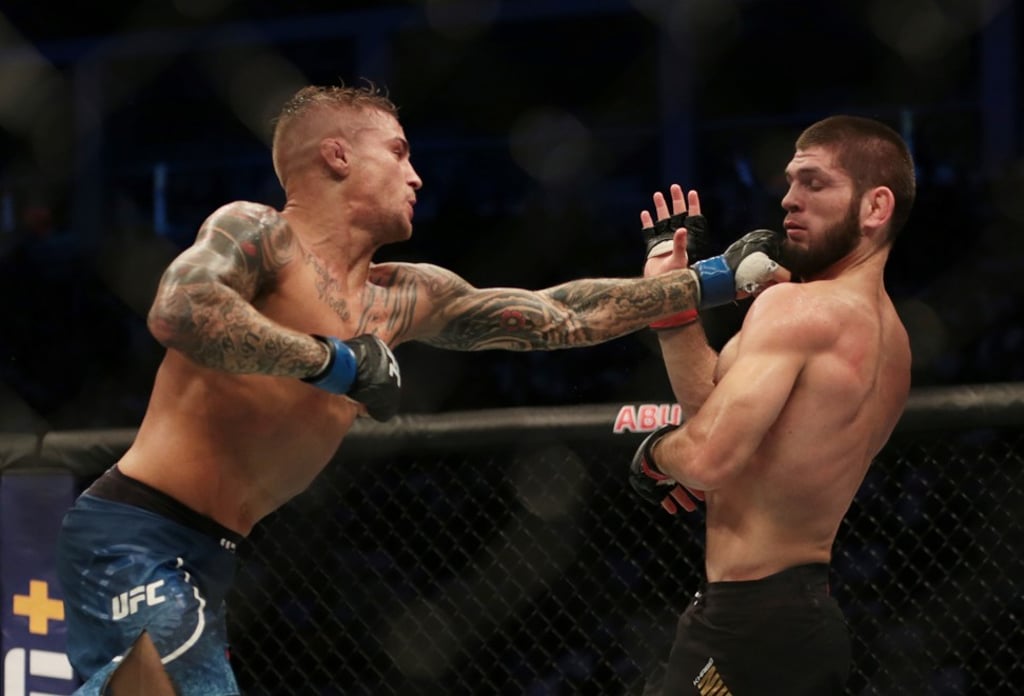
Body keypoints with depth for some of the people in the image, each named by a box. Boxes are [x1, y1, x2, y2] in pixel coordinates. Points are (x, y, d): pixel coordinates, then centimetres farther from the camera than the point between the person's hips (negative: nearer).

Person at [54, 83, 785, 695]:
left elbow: (558, 317, 21)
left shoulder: (402, 299, 16)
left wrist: (714, 280, 23)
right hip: (138, 538, -9)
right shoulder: (258, 232, -6)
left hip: (201, 557, 9)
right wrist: (332, 359, -19)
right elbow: (178, 310, -27)